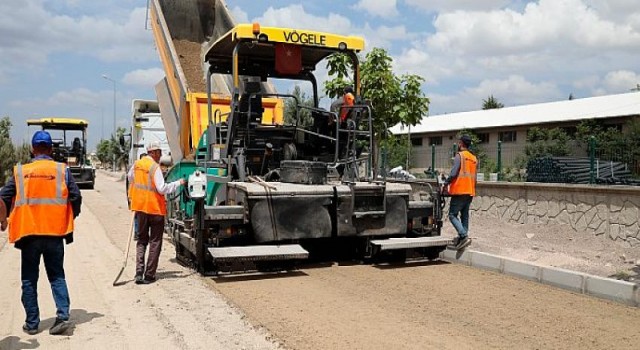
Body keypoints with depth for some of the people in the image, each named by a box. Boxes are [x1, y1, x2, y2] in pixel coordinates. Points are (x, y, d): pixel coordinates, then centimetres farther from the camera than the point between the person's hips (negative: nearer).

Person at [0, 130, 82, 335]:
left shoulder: (20, 172, 0)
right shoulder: (62, 170, -1)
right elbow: (76, 197, -4)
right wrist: (70, 218, 13)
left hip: (28, 233, 0)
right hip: (55, 233, 0)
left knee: (29, 280, 11)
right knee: (57, 276, 11)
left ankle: (32, 323, 14)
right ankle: (63, 315, -3)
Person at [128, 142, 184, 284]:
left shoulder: (137, 164, 5)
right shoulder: (155, 167, -16)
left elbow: (130, 177, 23)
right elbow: (162, 189, -20)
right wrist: (178, 183, -11)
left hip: (140, 208, 6)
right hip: (155, 208, -6)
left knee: (141, 240, 15)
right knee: (155, 242, 5)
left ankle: (139, 273, 4)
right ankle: (149, 275, 5)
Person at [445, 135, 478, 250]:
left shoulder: (459, 155, -7)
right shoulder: (474, 158, 16)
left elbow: (453, 173, -16)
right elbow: (475, 177, 16)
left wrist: (445, 183, -4)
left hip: (459, 190, -8)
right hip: (470, 192, 8)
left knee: (452, 215, -5)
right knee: (465, 216, 11)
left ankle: (464, 236, -18)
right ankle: (461, 239, 11)